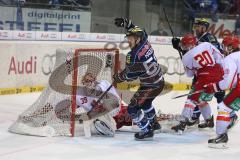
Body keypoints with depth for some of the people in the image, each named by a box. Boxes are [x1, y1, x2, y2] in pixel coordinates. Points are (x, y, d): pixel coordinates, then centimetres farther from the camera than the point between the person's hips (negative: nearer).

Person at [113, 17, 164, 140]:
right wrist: (124, 22, 6)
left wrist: (118, 78, 0)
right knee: (145, 102, 34)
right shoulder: (145, 42, -3)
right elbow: (136, 31, 17)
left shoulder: (134, 55, -26)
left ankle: (146, 131, 2)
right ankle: (153, 123, 51)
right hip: (160, 81, 10)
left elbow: (130, 75, -17)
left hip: (150, 86, -10)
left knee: (133, 108, -3)